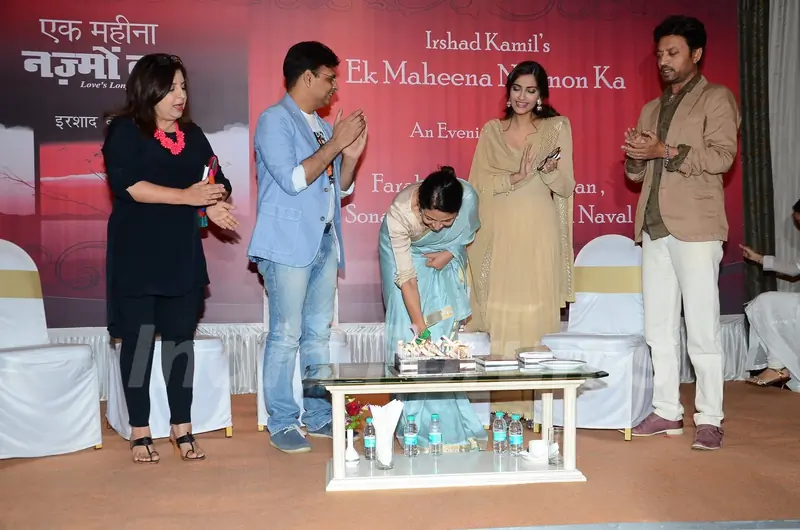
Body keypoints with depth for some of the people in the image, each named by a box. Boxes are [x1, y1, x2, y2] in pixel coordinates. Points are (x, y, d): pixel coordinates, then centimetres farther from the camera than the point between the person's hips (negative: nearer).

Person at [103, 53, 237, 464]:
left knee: (181, 335, 6)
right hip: (136, 256, -4)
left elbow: (217, 182, 13)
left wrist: (215, 203, -10)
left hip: (183, 254, 4)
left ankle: (182, 426, 14)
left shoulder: (192, 134, 14)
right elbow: (128, 185, -16)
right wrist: (187, 196, -19)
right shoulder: (125, 131, -2)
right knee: (139, 336, 1)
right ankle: (140, 431, 12)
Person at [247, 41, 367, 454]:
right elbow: (292, 180, -18)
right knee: (285, 335, -4)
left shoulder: (322, 126, 16)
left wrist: (351, 154, 4)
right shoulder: (275, 120, -6)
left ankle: (319, 417, 19)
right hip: (289, 245, -8)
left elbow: (340, 189, 20)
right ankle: (281, 424, 5)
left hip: (324, 242, 8)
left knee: (318, 334, 11)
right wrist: (334, 144, -13)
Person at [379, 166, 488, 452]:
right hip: (404, 253, -2)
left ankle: (449, 424, 6)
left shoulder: (468, 197, -32)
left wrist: (449, 253, -22)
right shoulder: (399, 212, -39)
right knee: (408, 333, -10)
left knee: (444, 332, -4)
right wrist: (420, 327, -33)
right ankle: (419, 425, -1)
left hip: (444, 257, 2)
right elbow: (406, 276, -33)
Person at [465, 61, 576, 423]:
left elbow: (566, 187, 4)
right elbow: (479, 183, 2)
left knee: (535, 314, -2)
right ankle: (502, 404, 6)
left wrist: (548, 170, -16)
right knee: (499, 314, -1)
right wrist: (515, 177, -14)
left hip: (538, 234, -1)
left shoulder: (557, 127, 8)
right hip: (499, 234, 1)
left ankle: (533, 405, 5)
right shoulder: (491, 130, 12)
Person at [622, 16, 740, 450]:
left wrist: (665, 150, -16)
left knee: (702, 328, -5)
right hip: (654, 227, 6)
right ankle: (667, 411, 15)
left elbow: (722, 155, -10)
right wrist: (635, 157, -1)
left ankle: (709, 419, 3)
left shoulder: (716, 98, 4)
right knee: (658, 326, 7)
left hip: (695, 227, -6)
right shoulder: (651, 109, 22)